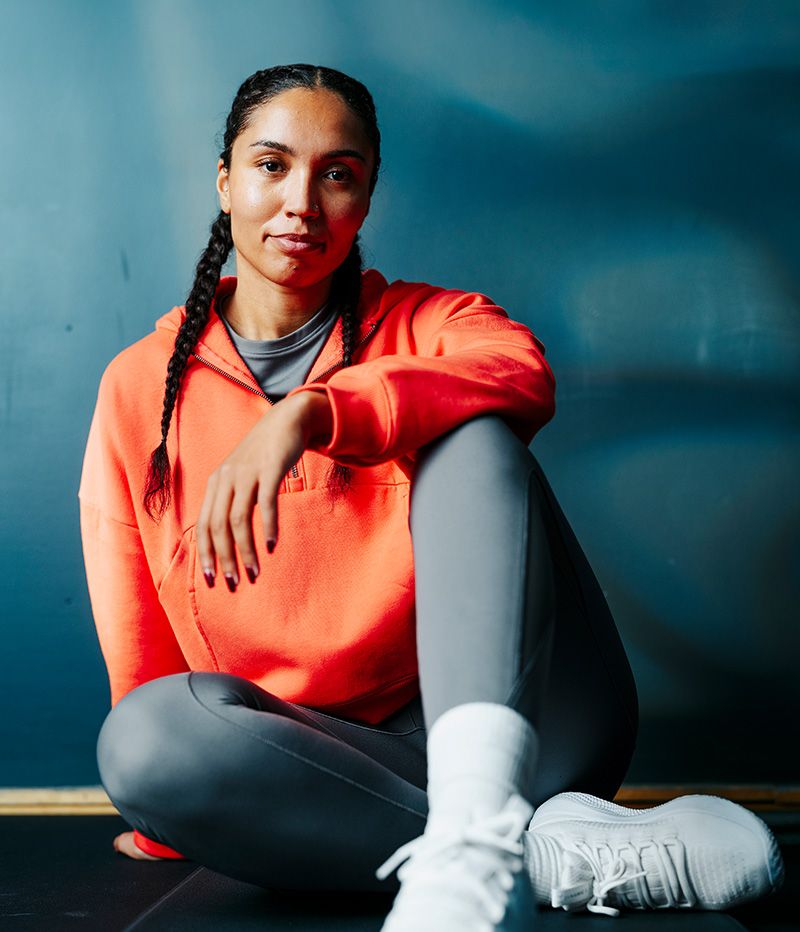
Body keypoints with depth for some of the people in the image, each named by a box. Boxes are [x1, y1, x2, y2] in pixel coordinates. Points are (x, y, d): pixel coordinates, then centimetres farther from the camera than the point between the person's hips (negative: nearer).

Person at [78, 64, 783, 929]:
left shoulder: (427, 326, 9)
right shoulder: (140, 387, 11)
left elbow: (525, 375, -18)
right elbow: (138, 651, 11)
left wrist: (310, 412, -30)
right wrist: (177, 826, 9)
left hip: (522, 735, 0)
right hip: (304, 760, 1)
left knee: (470, 434, -22)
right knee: (144, 732, -30)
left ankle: (478, 834, -44)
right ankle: (562, 849, -31)